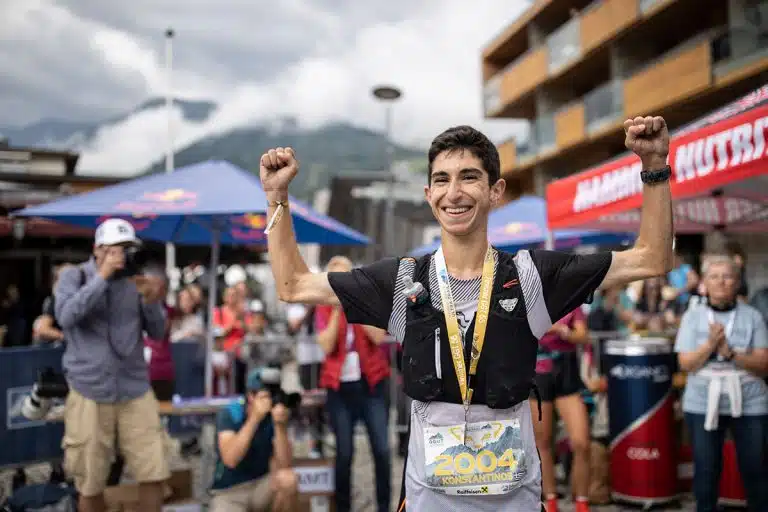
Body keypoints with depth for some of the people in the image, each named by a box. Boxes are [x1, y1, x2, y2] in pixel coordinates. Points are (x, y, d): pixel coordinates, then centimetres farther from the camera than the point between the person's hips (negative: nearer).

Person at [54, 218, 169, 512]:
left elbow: (158, 332, 8)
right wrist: (102, 277, -20)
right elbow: (66, 316, -18)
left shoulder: (135, 279, 10)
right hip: (90, 393, -2)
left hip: (135, 391, 3)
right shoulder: (74, 276, 2)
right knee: (90, 485, 5)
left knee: (154, 474, 0)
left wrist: (151, 302, -11)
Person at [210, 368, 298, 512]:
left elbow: (284, 464, -16)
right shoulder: (229, 414, -14)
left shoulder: (275, 416, -7)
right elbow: (230, 460, -29)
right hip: (229, 493, -3)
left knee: (288, 478, -27)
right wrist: (254, 418, -33)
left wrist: (280, 425, -29)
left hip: (260, 486, 3)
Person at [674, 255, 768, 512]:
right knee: (705, 469, 6)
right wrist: (711, 344, -19)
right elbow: (686, 364, -4)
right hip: (703, 402, 0)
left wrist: (730, 353, -19)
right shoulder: (693, 316, 1)